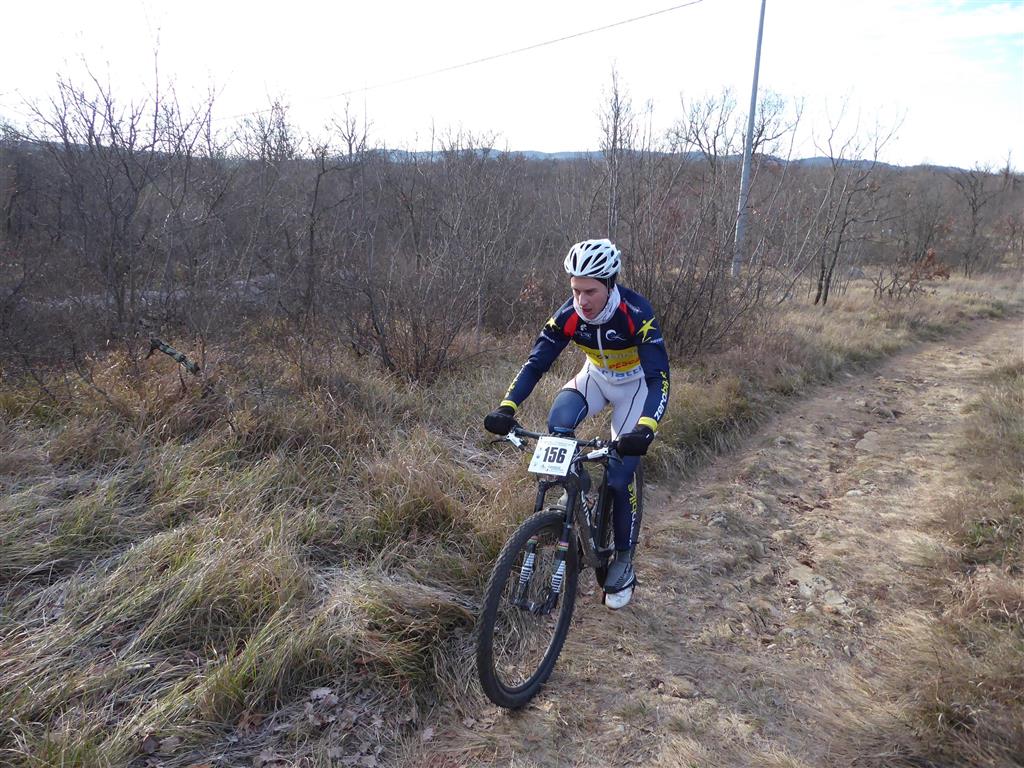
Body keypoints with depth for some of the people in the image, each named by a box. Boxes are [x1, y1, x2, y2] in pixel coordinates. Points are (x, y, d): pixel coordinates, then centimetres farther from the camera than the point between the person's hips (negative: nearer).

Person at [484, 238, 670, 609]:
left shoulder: (636, 313, -34)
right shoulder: (568, 315, -24)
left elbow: (659, 379, -37)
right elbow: (535, 363, -22)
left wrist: (646, 428, -55)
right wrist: (506, 407, -38)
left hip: (634, 384, -3)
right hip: (596, 376, 3)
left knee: (620, 477, -8)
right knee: (558, 425, -29)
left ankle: (624, 561, 13)